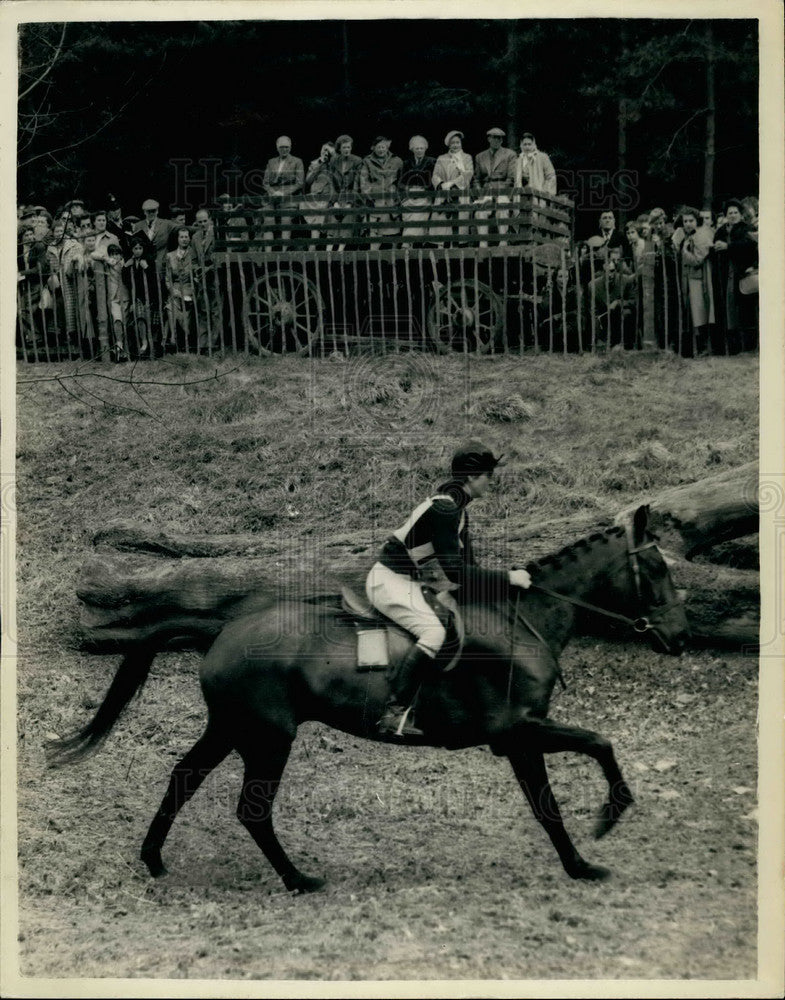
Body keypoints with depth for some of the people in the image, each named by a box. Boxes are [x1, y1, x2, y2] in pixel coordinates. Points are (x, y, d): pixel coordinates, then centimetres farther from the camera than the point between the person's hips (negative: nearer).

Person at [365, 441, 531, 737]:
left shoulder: (457, 509, 11)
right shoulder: (444, 509, -22)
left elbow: (466, 563, 17)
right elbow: (455, 571, -25)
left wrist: (506, 581, 7)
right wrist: (506, 578, -21)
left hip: (409, 582, 11)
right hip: (389, 581, -11)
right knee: (433, 632, -28)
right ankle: (395, 714, -33)